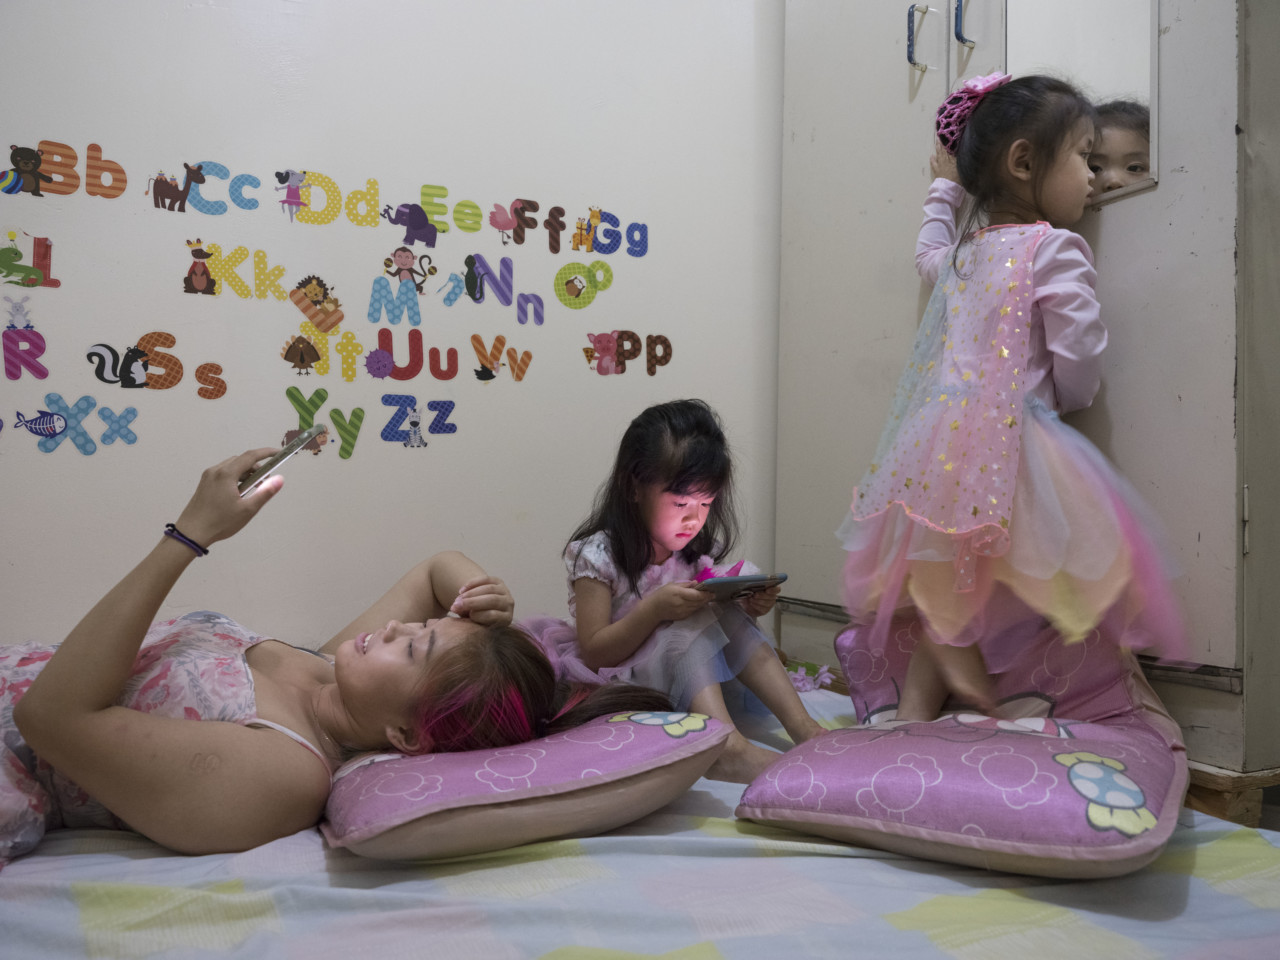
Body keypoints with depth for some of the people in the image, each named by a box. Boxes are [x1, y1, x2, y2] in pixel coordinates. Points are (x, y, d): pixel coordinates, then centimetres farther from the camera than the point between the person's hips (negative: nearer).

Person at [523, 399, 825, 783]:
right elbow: (593, 653, -18)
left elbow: (715, 622, 11)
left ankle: (802, 727, -22)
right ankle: (726, 748, -42)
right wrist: (654, 609, -31)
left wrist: (748, 608, -12)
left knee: (730, 616, -17)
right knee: (686, 633, -30)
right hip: (614, 678, -6)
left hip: (688, 673, 6)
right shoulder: (598, 554, -15)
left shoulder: (695, 550, 4)